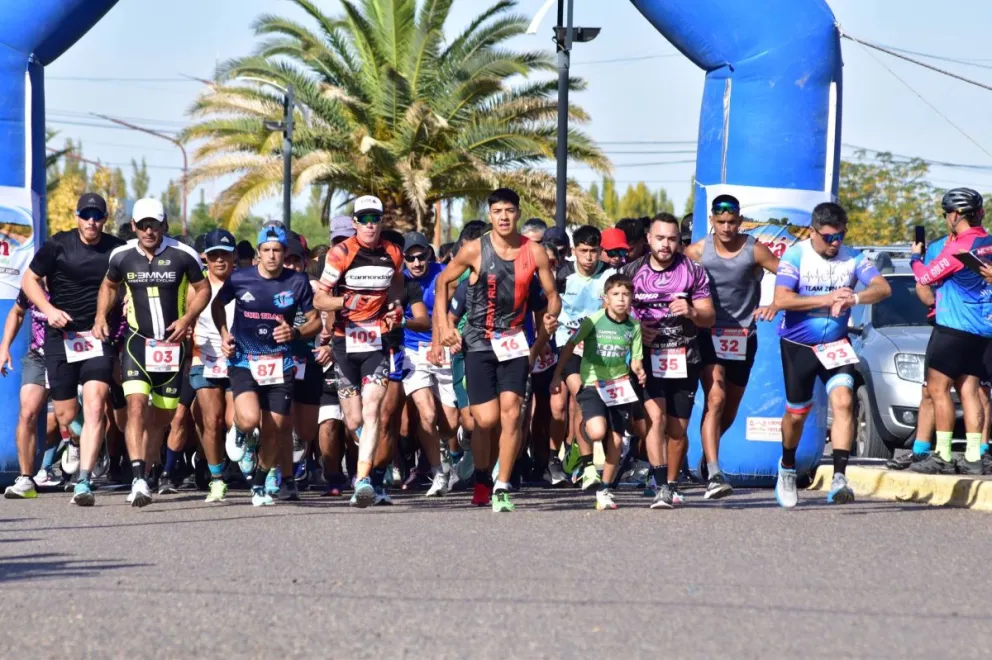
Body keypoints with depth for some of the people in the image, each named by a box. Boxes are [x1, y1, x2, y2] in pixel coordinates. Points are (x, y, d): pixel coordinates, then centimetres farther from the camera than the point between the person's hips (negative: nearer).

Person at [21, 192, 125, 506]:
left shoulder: (117, 249, 2)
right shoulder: (59, 245, -1)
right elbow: (29, 280, 6)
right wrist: (49, 310, -9)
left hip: (99, 337, 0)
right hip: (61, 336, 0)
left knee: (94, 407, -16)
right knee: (65, 416, 3)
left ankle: (83, 482, -20)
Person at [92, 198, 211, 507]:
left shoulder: (183, 255, -7)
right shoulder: (122, 256, -1)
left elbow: (203, 289, 5)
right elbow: (109, 286, 19)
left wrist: (187, 319, -10)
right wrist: (101, 317, 5)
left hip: (172, 343, 1)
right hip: (137, 341, -1)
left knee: (162, 415, 8)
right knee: (136, 404, -20)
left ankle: (144, 467, 34)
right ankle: (138, 480, -28)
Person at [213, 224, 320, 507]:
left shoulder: (297, 282, -3)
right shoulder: (240, 278, -3)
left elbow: (315, 320, 6)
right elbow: (217, 304, 17)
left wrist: (295, 332, -14)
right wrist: (224, 334, 3)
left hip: (279, 363, 2)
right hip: (243, 359, -1)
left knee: (275, 432, 3)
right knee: (250, 418, -25)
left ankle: (260, 483, 28)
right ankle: (240, 431, 14)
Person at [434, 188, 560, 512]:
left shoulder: (534, 252, -3)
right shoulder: (474, 250, -7)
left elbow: (552, 295, 8)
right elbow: (443, 281, 5)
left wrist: (551, 318, -8)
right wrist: (443, 326, -1)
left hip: (514, 341, 1)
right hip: (479, 342, -1)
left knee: (511, 412, -13)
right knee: (486, 419, -6)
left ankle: (502, 488, -8)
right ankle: (482, 480, 20)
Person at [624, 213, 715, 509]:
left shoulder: (693, 271, 4)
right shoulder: (632, 272, 4)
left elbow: (710, 318, 4)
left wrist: (692, 312, -17)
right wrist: (635, 330, -9)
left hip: (684, 359, 1)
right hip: (648, 358, -1)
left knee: (678, 430, 6)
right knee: (657, 418, -20)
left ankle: (672, 485, 24)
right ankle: (661, 487, -24)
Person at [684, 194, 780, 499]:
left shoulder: (754, 251, -6)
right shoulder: (697, 252, -4)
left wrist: (775, 305, -18)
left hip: (744, 335, 2)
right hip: (709, 334, -2)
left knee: (730, 408, 13)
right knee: (715, 398, -20)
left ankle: (707, 457, 40)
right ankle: (714, 474, -28)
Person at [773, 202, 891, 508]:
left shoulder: (852, 259, -4)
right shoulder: (795, 256, -11)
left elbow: (882, 287, -16)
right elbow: (781, 299, -22)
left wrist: (854, 298, -36)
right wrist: (827, 299, -27)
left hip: (835, 345, 1)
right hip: (798, 345, -1)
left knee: (843, 402, -18)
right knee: (797, 413, 10)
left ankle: (839, 478, -23)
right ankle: (787, 467, 38)